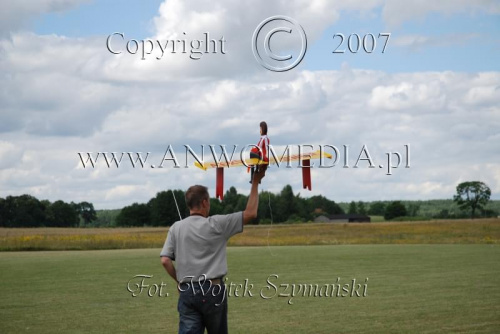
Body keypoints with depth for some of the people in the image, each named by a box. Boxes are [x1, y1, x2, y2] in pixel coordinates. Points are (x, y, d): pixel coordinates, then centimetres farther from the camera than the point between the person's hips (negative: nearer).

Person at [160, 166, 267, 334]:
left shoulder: (176, 228, 3)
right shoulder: (216, 225, -5)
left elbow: (165, 260, -2)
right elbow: (250, 213, -1)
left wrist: (179, 281, 13)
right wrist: (256, 182, 6)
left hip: (186, 291, 2)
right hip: (212, 290, -2)